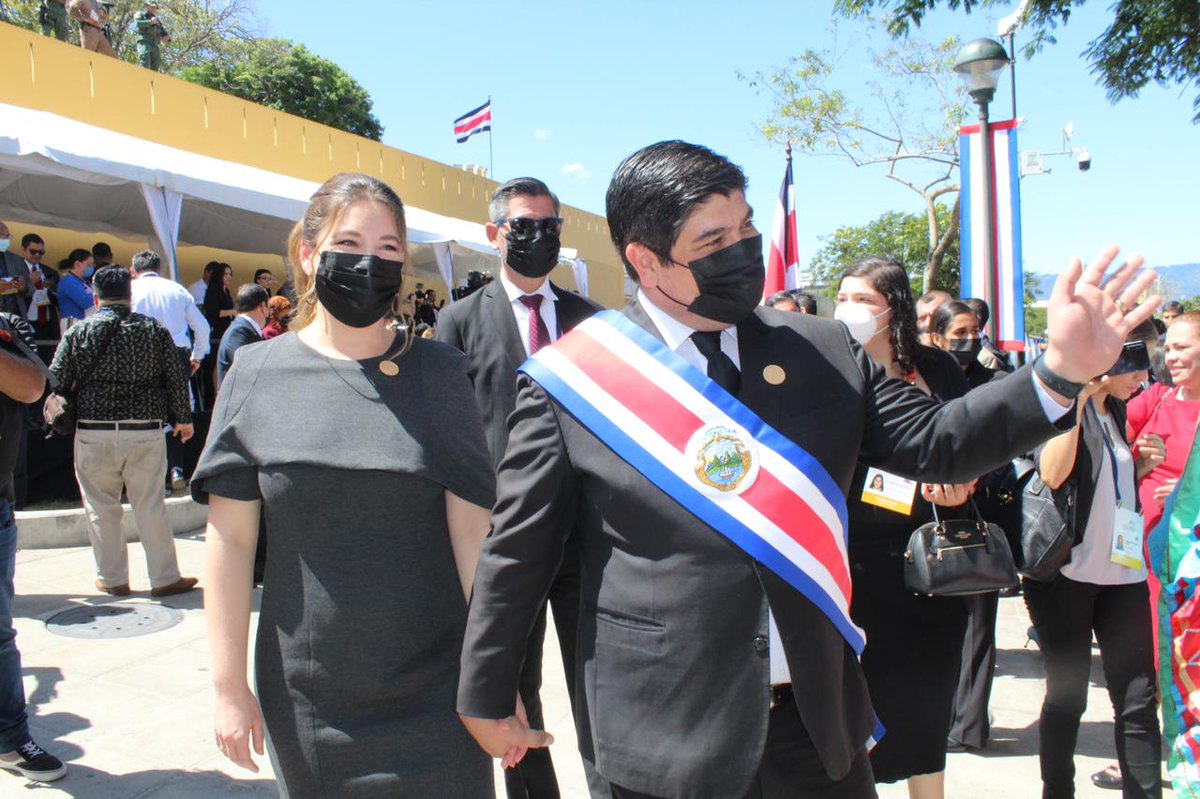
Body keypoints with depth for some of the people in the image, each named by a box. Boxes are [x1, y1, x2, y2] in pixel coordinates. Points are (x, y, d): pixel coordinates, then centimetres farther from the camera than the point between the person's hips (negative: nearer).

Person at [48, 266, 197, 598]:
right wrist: (183, 418, 13)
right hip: (145, 433, 1)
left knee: (101, 508, 11)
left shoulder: (78, 332, 1)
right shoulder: (154, 330, 2)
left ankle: (112, 578, 19)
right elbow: (177, 378, 2)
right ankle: (165, 578, 11)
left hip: (94, 433, 0)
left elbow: (55, 382, 1)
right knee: (150, 506, 6)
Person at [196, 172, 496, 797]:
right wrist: (229, 686, -1)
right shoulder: (256, 376, -2)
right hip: (305, 696, 1)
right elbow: (230, 539, -1)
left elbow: (472, 528, -7)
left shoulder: (438, 373, -4)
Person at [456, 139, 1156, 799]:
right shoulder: (569, 381, -9)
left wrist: (1061, 371, -10)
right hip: (667, 739, -3)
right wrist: (487, 701, 5)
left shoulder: (827, 352, 2)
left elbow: (934, 442, 4)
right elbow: (517, 554, -3)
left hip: (820, 720, 4)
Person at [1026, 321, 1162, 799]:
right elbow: (1052, 473, -25)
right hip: (1066, 574, -6)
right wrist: (1078, 398, -26)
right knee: (1066, 697, 6)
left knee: (1138, 700, 4)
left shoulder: (1117, 410, 12)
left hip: (1123, 572, 6)